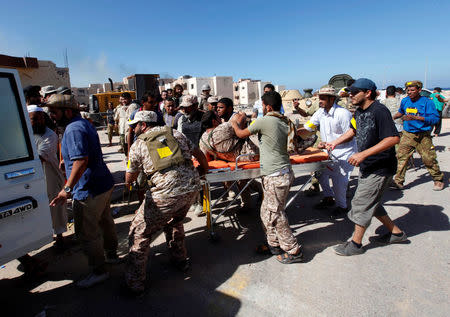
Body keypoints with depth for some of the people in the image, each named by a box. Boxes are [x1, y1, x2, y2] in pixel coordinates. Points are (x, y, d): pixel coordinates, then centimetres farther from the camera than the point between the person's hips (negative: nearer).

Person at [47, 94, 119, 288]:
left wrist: (67, 188, -28)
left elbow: (81, 161, -30)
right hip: (104, 184, 11)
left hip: (89, 191, -11)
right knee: (105, 222, 24)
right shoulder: (84, 123, 13)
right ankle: (111, 255, 43)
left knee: (87, 233, 3)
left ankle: (99, 271, 19)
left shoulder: (73, 129, -19)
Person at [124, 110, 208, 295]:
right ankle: (180, 260, 46)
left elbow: (129, 179, 16)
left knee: (139, 232, 13)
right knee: (174, 221, 33)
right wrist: (204, 169, 40)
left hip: (167, 193, -5)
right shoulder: (174, 133, 17)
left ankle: (134, 283, 21)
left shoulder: (138, 145, 8)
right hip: (192, 187, 6)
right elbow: (198, 154, 22)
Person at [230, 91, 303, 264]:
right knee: (267, 211, 19)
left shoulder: (264, 121, -14)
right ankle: (274, 244, 33)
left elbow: (241, 134, -1)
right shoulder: (285, 122, 8)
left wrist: (235, 122, 21)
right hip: (284, 172, 9)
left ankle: (293, 250, 19)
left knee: (275, 214, 5)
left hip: (276, 176, -9)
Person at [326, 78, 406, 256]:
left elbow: (393, 138, -28)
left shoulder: (379, 111, -20)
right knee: (370, 203, 19)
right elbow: (353, 130, 25)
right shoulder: (359, 111, 7)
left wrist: (364, 154, -31)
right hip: (367, 167, 9)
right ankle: (396, 233, 38)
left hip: (380, 168, -9)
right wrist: (335, 142, 17)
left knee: (362, 203, -1)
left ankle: (356, 244, 15)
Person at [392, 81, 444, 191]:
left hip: (423, 136, -3)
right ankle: (398, 181, -4)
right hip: (407, 134, 4)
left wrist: (416, 117, -26)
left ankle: (438, 180, 23)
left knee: (429, 159, 1)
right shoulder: (405, 101, 6)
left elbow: (435, 119, -17)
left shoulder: (427, 102, -9)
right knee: (401, 156, -7)